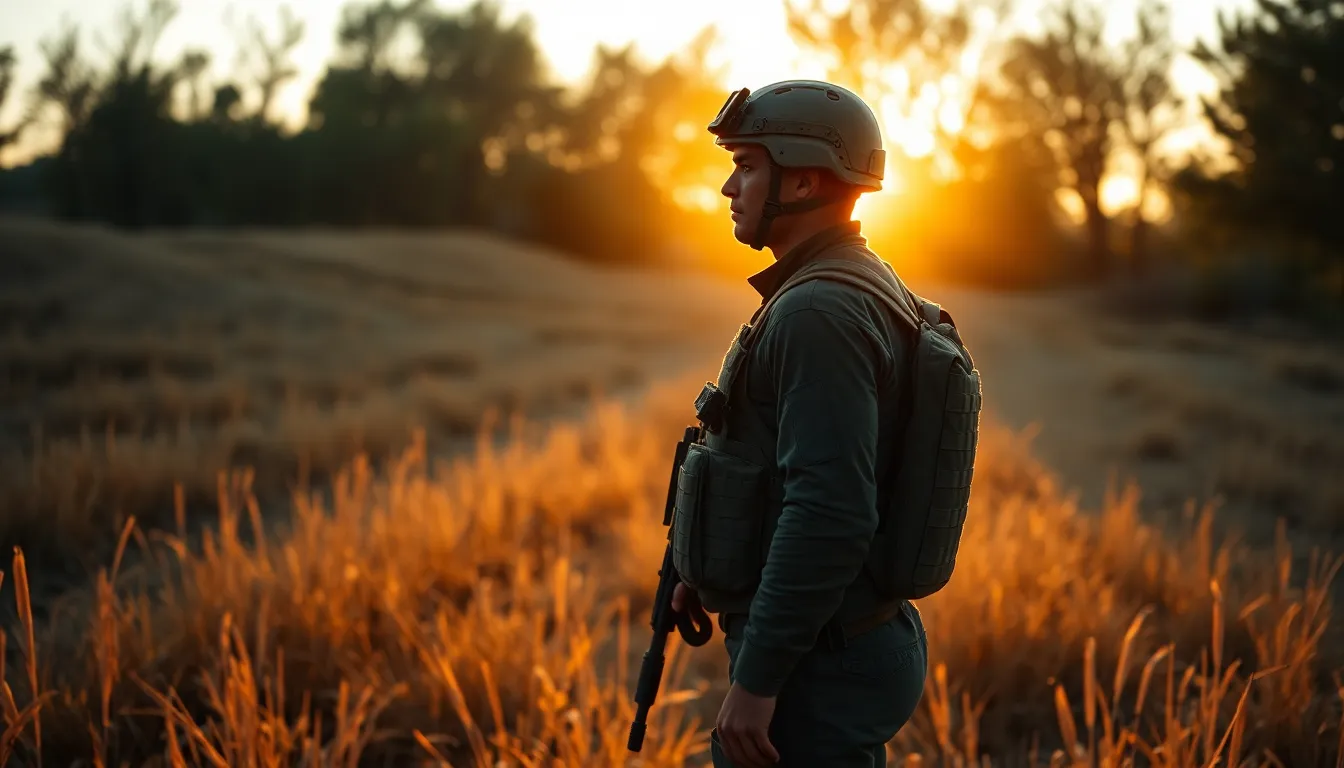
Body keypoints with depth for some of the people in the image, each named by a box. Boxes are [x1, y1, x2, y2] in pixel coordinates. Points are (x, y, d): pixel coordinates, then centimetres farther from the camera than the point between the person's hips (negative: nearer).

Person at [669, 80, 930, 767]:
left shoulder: (818, 314, -20)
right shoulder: (864, 292, 13)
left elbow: (830, 512, -28)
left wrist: (755, 680, -25)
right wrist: (719, 572, 16)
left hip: (815, 668, -10)